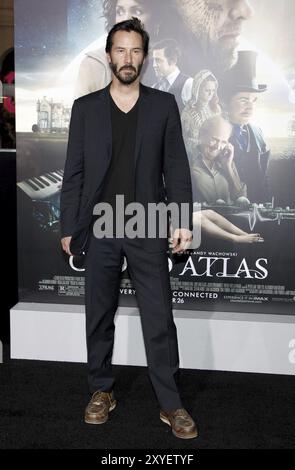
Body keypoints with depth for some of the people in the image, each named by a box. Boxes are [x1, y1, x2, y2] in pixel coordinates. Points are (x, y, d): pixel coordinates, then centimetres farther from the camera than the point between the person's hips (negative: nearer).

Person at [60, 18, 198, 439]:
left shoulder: (163, 105, 5)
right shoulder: (85, 107, 7)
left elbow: (176, 168, 4)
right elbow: (74, 172, 6)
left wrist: (183, 221, -4)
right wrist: (68, 227, 2)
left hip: (148, 229, -1)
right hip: (98, 229, 1)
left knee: (160, 320, 2)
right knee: (99, 317, 11)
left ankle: (171, 404, 15)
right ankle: (102, 391, 28)